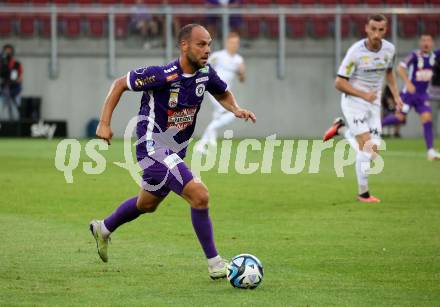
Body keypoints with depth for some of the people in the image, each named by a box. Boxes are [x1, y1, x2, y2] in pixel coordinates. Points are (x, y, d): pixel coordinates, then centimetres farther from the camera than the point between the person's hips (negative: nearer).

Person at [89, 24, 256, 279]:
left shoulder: (205, 73, -4)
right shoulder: (162, 75, -23)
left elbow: (223, 94, 18)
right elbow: (120, 84, -10)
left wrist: (236, 109, -4)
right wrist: (105, 122, -13)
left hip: (175, 151, 9)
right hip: (154, 146, -9)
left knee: (147, 204, 28)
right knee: (200, 195, -22)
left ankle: (103, 228, 54)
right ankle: (215, 264, -13)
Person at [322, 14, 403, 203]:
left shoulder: (389, 49, -2)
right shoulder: (355, 52, -18)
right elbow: (339, 83, -14)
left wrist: (396, 95, 9)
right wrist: (363, 95, -21)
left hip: (373, 105, 5)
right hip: (353, 102, -5)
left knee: (372, 154, -1)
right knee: (366, 147, -17)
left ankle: (341, 129, 24)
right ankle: (363, 194, -7)